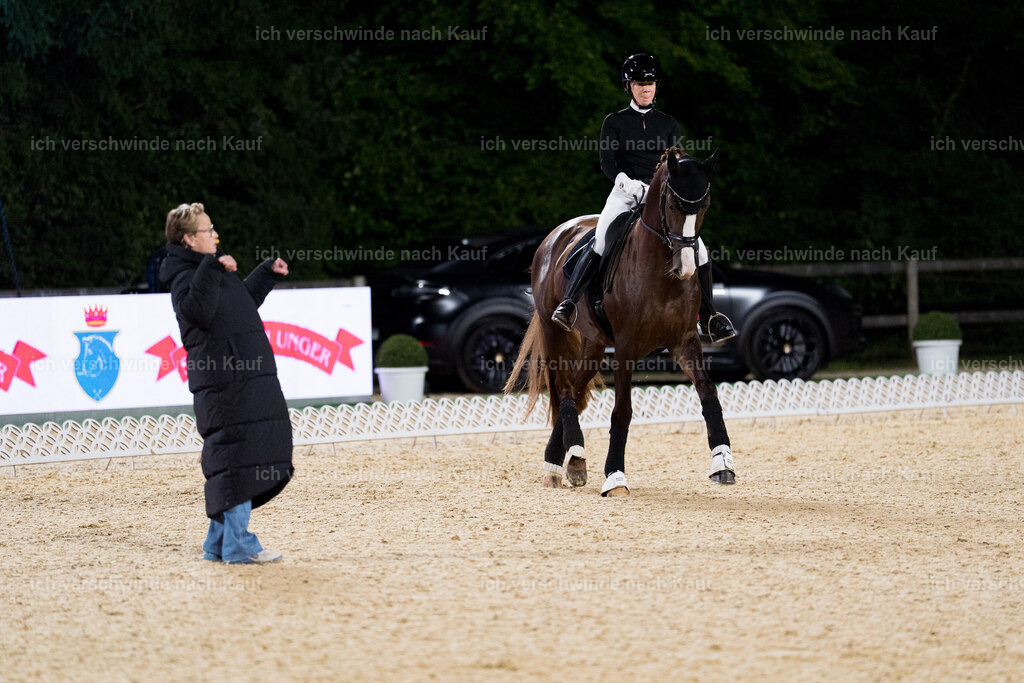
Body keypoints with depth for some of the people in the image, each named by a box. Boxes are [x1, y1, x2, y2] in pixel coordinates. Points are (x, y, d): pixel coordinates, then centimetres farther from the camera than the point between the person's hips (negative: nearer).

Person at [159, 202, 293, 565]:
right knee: (237, 456, -10)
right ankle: (238, 545, -8)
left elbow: (244, 302, 37)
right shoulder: (184, 275, -12)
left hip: (247, 378, 11)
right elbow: (196, 311, -32)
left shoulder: (214, 269, 20)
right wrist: (212, 270, -37)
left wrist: (267, 273, 37)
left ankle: (219, 544, 20)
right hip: (224, 384, -10)